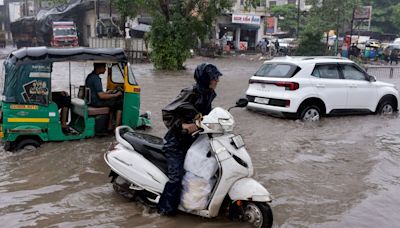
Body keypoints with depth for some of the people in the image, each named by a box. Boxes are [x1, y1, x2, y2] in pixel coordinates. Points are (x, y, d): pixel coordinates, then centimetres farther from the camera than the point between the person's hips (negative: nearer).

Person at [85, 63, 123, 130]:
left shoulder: (90, 76, 11)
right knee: (120, 103, -6)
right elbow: (101, 96, -24)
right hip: (96, 102, -10)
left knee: (113, 102, 24)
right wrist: (115, 95, -14)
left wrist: (107, 93, 19)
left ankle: (110, 126, 18)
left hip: (91, 100, 10)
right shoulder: (95, 78, -20)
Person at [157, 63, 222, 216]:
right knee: (176, 175, -12)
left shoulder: (208, 94, 2)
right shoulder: (190, 93, -23)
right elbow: (167, 113, -21)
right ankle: (166, 208, 3)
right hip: (176, 140, -8)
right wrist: (183, 125, -29)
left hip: (190, 137, 9)